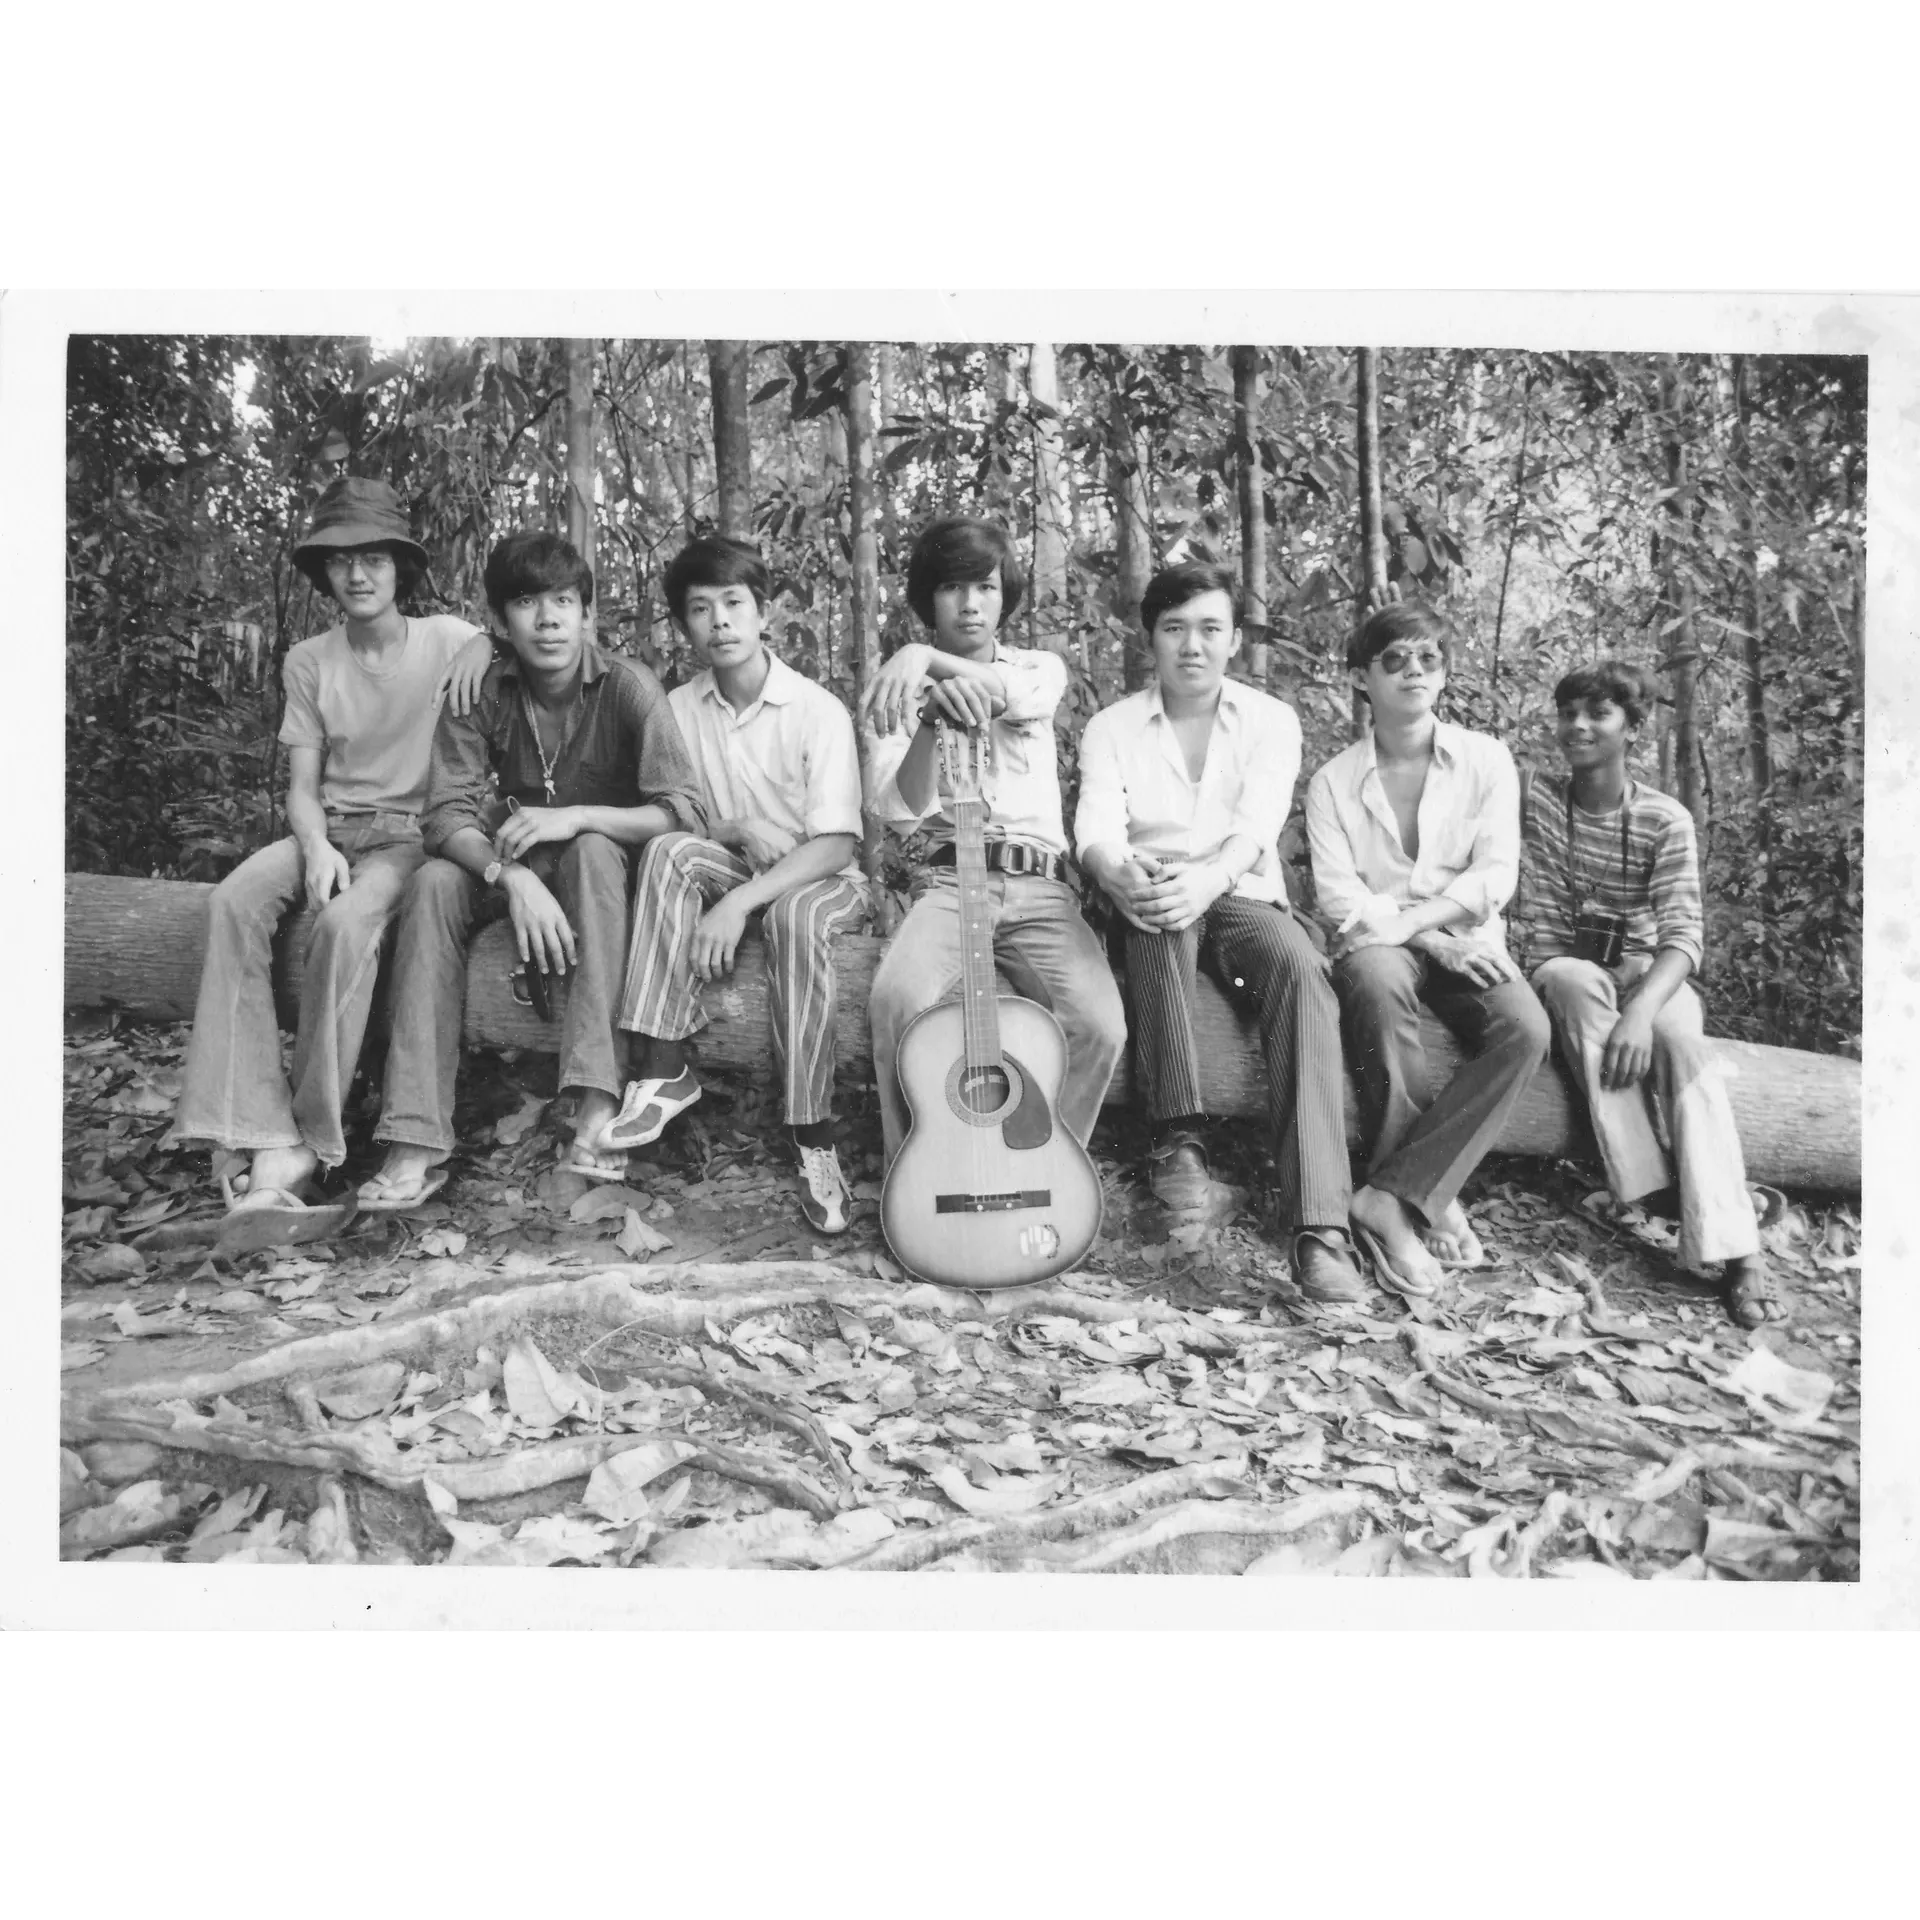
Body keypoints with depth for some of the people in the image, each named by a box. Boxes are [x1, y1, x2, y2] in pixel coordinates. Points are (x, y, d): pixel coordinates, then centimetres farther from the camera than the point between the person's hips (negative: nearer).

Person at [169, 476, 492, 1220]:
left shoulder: (447, 640, 1)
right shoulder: (308, 661, 6)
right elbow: (302, 786, 5)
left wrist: (486, 647, -13)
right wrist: (316, 847, -17)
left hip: (412, 831, -3)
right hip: (328, 826, 3)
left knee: (345, 922, -35)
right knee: (234, 902, -28)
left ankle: (311, 1142, -26)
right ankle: (264, 1135, -32)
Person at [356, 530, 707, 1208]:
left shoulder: (626, 686, -18)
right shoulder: (481, 693, -9)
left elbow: (687, 813, -25)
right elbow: (446, 817, -17)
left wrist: (574, 818, -36)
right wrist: (513, 876, -37)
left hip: (606, 868, -3)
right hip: (513, 866, 3)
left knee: (592, 850, -35)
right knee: (434, 882, -26)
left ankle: (598, 1107, -42)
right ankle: (417, 1144, -31)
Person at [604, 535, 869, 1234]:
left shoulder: (818, 711, -13)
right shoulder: (680, 708, 0)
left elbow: (836, 843, -19)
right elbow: (671, 819, 3)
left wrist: (740, 901, -30)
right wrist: (739, 831, -18)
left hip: (819, 878, -4)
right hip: (732, 867, 4)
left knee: (795, 916, -38)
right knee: (668, 851, -28)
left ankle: (813, 1141, -34)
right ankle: (664, 1070, -30)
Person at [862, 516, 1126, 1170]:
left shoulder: (1041, 667, 16)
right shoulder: (893, 690, 12)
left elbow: (1022, 695, -13)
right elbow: (902, 809, -4)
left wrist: (926, 659, -26)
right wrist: (929, 721, -21)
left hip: (1039, 887, 1)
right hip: (945, 882, -1)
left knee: (1098, 1024, -26)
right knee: (897, 1001, -33)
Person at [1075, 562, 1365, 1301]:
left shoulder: (1272, 720, 7)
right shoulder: (1111, 728, 8)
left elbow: (1258, 824, -11)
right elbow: (1096, 829, -10)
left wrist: (1208, 879, -35)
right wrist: (1121, 874, -35)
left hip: (1243, 896, 1)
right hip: (1150, 914, 0)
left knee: (1302, 967, -33)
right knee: (1161, 904, -37)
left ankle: (1317, 1227, -42)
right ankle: (1177, 1141, -38)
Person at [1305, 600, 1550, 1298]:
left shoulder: (1485, 760, 7)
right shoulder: (1333, 781, 5)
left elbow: (1495, 877, -4)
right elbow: (1339, 898, -6)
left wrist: (1408, 921, -16)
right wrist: (1435, 943, -17)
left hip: (1466, 941, 2)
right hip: (1376, 944, -1)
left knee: (1525, 1029, -31)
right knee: (1380, 985, -39)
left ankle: (1392, 1196, -30)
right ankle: (1433, 1201, -28)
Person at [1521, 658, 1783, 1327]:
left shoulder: (1666, 819, -5)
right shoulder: (1537, 797, -2)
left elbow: (1683, 934, -17)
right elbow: (1542, 924, -4)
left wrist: (1641, 1009, -35)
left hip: (1646, 972, 0)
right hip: (1566, 968, 0)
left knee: (1677, 1033, -34)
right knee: (1579, 985, -36)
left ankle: (1738, 1250, -41)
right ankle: (1653, 1189, -40)